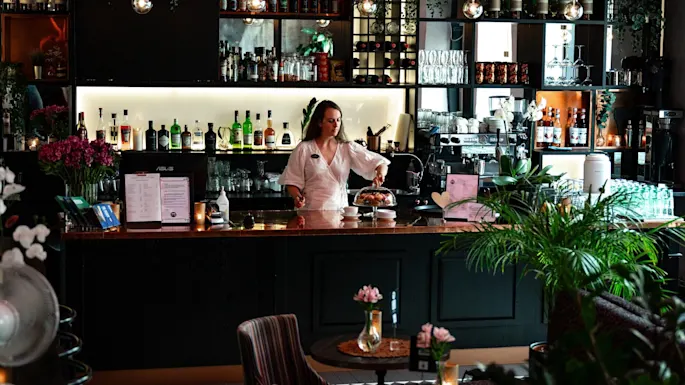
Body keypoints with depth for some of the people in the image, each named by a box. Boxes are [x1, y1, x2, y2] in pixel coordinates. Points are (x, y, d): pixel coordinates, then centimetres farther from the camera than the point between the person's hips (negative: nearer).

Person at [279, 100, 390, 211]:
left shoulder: (348, 148, 9)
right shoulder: (304, 149, 5)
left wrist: (380, 174, -13)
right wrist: (297, 197, -11)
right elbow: (292, 182, 9)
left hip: (339, 210, 2)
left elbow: (380, 163, 8)